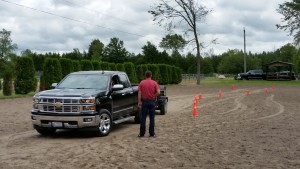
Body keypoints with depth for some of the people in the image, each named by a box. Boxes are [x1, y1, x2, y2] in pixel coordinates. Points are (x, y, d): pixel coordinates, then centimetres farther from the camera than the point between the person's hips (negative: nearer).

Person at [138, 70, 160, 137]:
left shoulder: (142, 83, 0)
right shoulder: (154, 83, -2)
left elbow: (139, 93, -4)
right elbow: (158, 92, -12)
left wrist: (139, 102, -1)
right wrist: (154, 96, 4)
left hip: (144, 101, 0)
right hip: (152, 101, 0)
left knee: (143, 118, 4)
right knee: (152, 118, 6)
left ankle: (142, 133, 5)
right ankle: (152, 133, 8)